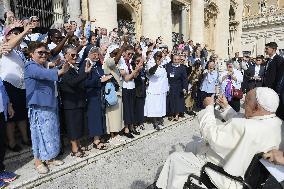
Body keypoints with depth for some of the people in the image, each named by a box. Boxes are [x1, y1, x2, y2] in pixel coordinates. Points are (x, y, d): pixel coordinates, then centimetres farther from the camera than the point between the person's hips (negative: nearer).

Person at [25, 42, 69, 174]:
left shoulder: (44, 67, 18)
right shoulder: (30, 66, -10)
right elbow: (43, 74, -30)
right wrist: (60, 72, -42)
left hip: (50, 105, 9)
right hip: (38, 107, -9)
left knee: (51, 132, 12)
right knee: (40, 133, -1)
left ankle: (49, 158, 26)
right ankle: (38, 161, 14)